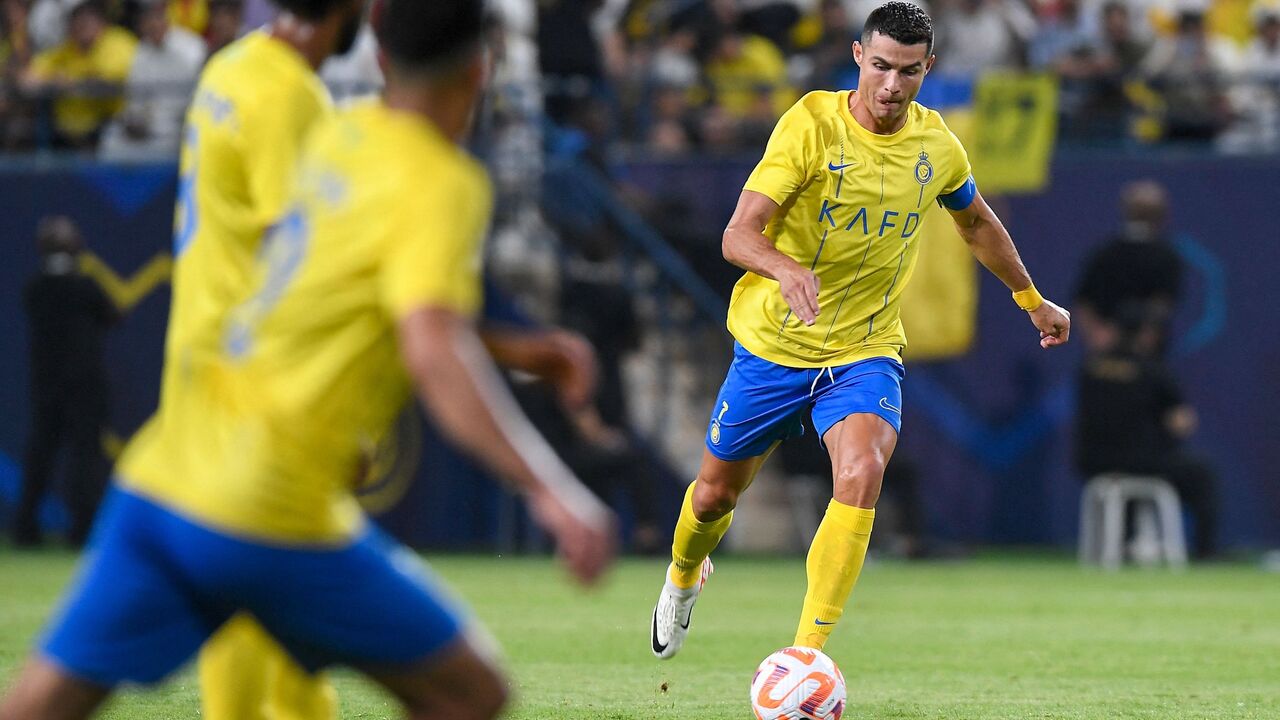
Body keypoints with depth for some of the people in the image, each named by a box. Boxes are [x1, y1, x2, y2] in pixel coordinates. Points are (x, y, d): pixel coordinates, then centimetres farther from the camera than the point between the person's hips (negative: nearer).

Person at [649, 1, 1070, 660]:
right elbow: (738, 234, -26)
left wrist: (1031, 299, 30)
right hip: (774, 342, -1)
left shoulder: (936, 145, -3)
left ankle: (806, 654, -26)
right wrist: (787, 271, -47)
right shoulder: (811, 123, -17)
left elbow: (976, 222, 20)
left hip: (866, 352, 1)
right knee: (716, 492, 13)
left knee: (862, 474, -27)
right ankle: (684, 577, 50)